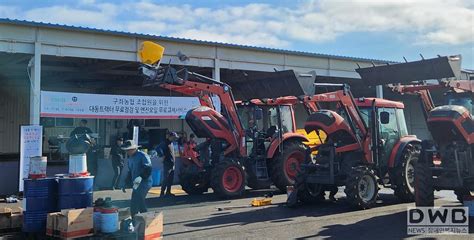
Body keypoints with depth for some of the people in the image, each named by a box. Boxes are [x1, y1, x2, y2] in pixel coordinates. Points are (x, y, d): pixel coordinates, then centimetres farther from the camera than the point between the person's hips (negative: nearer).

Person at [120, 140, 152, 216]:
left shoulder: (143, 155, -11)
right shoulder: (130, 158, 16)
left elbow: (148, 169, -23)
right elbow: (130, 172, 26)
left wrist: (140, 177, -32)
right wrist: (124, 184, 23)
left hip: (144, 183, -9)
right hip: (136, 184, 9)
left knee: (134, 203, -15)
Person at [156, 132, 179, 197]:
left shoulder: (171, 143, 16)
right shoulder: (165, 143, -10)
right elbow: (157, 148, -22)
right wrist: (163, 155, -18)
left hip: (172, 164, 9)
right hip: (167, 163, -9)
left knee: (170, 179, 11)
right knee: (166, 179, -9)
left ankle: (168, 192, 18)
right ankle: (162, 193, -6)